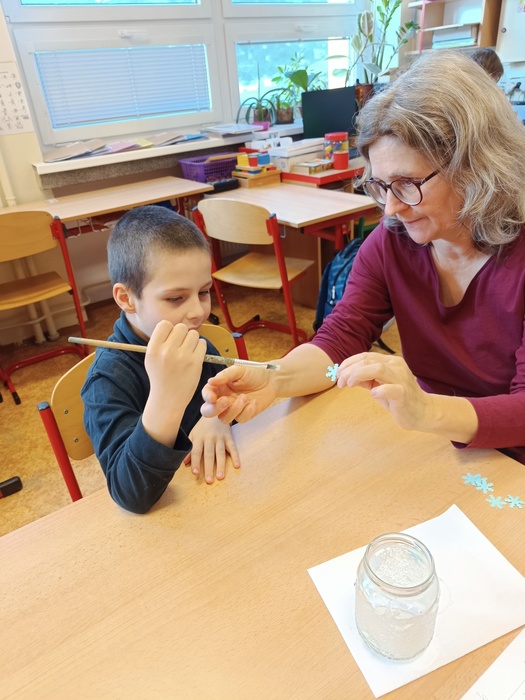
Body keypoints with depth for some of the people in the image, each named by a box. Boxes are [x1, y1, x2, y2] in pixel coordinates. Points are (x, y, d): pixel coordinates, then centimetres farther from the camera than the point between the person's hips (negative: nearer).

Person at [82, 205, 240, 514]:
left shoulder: (195, 347, -4)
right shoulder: (108, 379, -19)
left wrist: (218, 416, -13)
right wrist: (166, 400, -43)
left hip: (219, 485, 4)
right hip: (157, 514, -3)